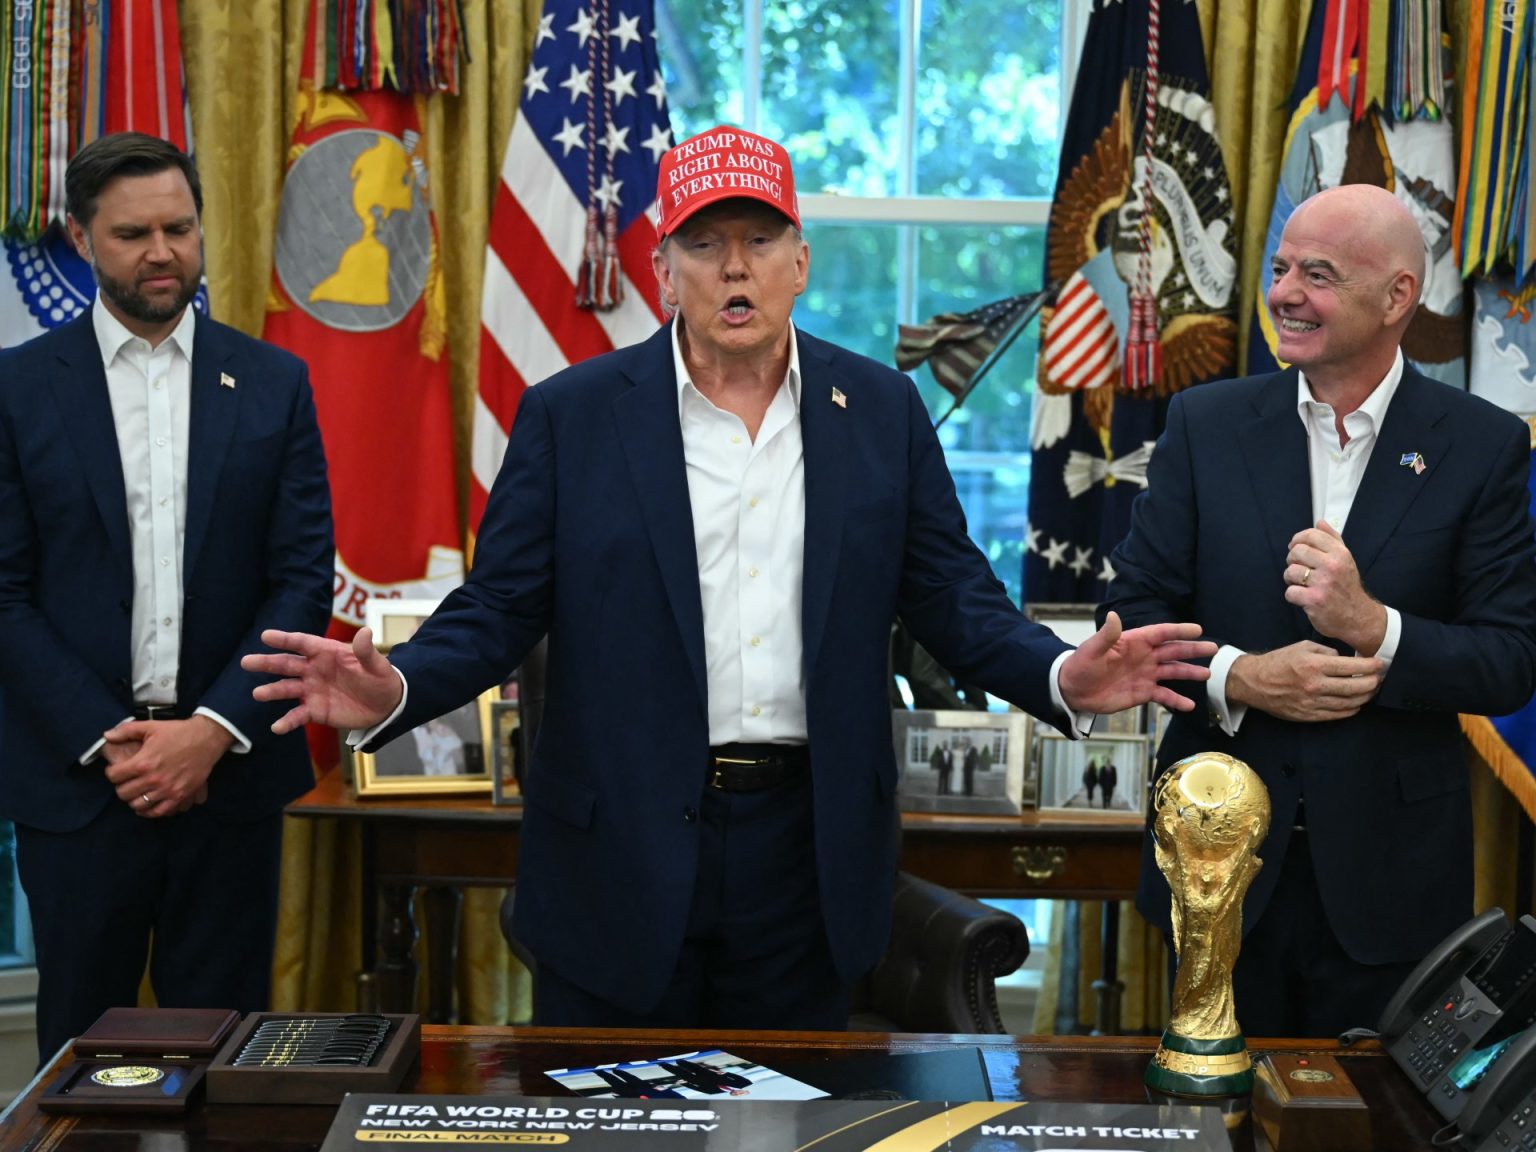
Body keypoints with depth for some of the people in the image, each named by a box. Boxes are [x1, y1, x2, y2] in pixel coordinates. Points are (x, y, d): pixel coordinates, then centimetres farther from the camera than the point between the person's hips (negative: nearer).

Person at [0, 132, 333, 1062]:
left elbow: (305, 578, 0)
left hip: (230, 767, 1)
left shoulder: (274, 383, 5)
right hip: (75, 774, 0)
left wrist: (213, 731, -11)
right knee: (83, 1045, 10)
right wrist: (104, 741, -11)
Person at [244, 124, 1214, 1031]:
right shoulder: (571, 415, -1)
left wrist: (1061, 676, -13)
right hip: (623, 858, -1)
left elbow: (951, 594, 5)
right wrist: (397, 691, -21)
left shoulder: (882, 409, 4)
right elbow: (499, 607, -2)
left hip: (808, 854, 2)